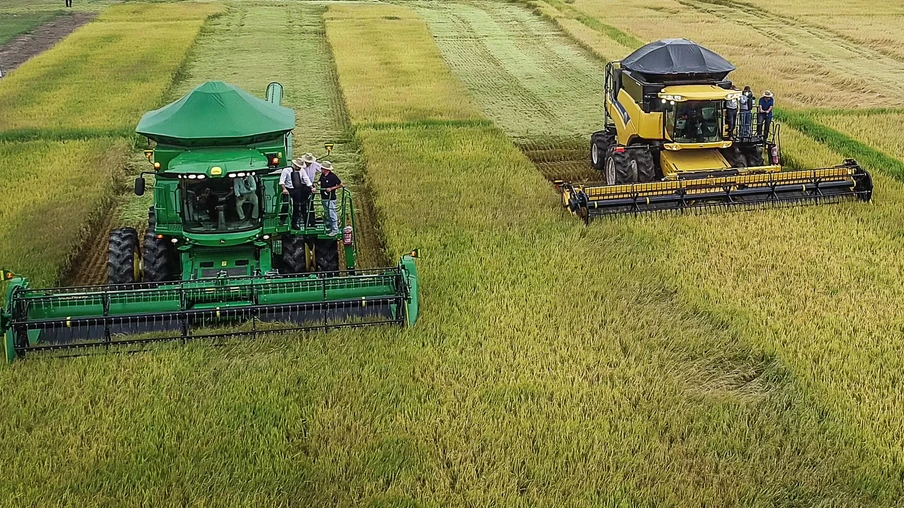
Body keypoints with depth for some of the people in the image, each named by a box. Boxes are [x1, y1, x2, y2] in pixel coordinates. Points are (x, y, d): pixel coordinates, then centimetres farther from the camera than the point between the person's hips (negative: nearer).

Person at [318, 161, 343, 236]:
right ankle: (330, 228, 26)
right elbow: (320, 184, 22)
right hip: (324, 198, 8)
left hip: (330, 199, -8)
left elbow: (340, 185, -9)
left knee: (332, 214, -6)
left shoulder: (332, 176, -14)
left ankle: (335, 230, 0)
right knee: (327, 215, 15)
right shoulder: (322, 176, 7)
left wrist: (331, 188, -16)